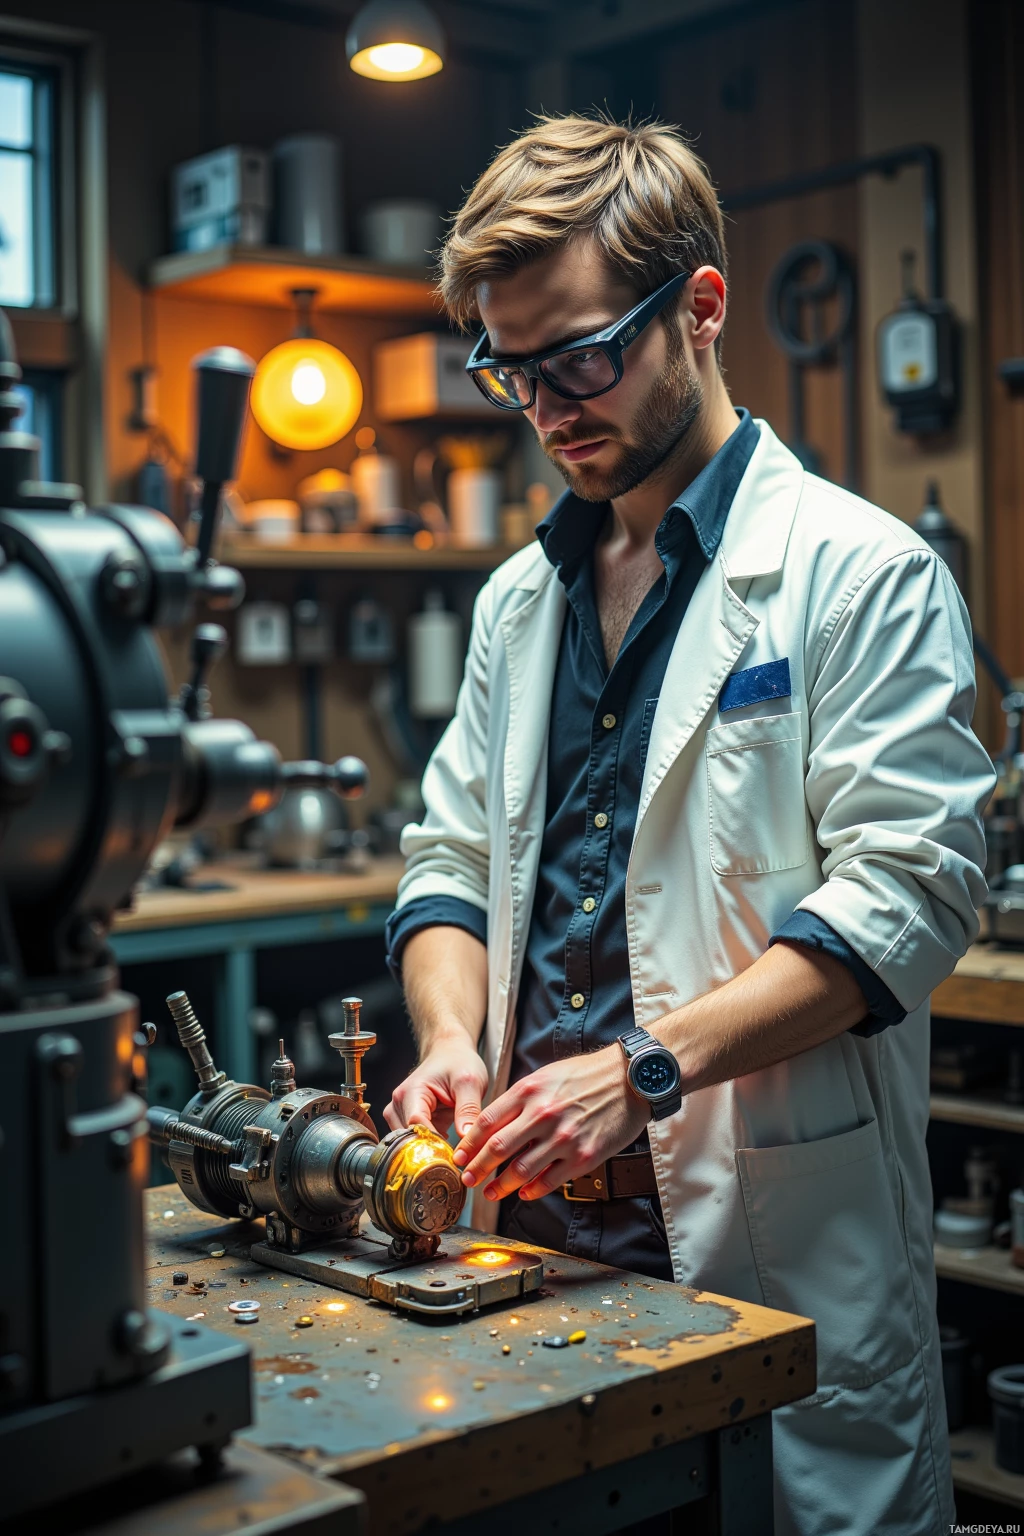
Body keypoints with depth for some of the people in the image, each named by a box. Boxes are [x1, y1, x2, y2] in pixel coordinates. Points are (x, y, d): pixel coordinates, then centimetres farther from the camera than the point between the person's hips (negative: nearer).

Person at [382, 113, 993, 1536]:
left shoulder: (863, 569, -6)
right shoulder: (519, 598, 15)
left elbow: (904, 893, -13)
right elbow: (453, 856, 16)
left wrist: (644, 1068, -22)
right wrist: (454, 1037, -5)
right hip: (540, 1229, 6)